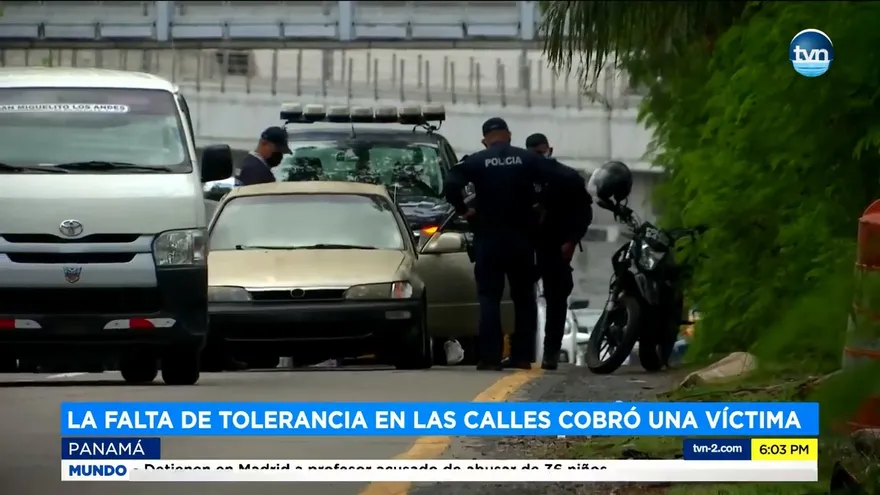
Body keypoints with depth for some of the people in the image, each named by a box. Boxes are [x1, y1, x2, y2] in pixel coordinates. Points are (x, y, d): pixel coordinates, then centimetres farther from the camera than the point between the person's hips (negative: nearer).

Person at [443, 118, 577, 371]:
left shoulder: (475, 162, -3)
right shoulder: (528, 159, 1)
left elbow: (450, 185, -17)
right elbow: (558, 180, -10)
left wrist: (463, 209, -3)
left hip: (489, 237, -1)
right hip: (522, 236, 2)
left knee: (489, 297, 0)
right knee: (524, 297, 12)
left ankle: (490, 356, -11)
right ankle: (522, 355, 9)